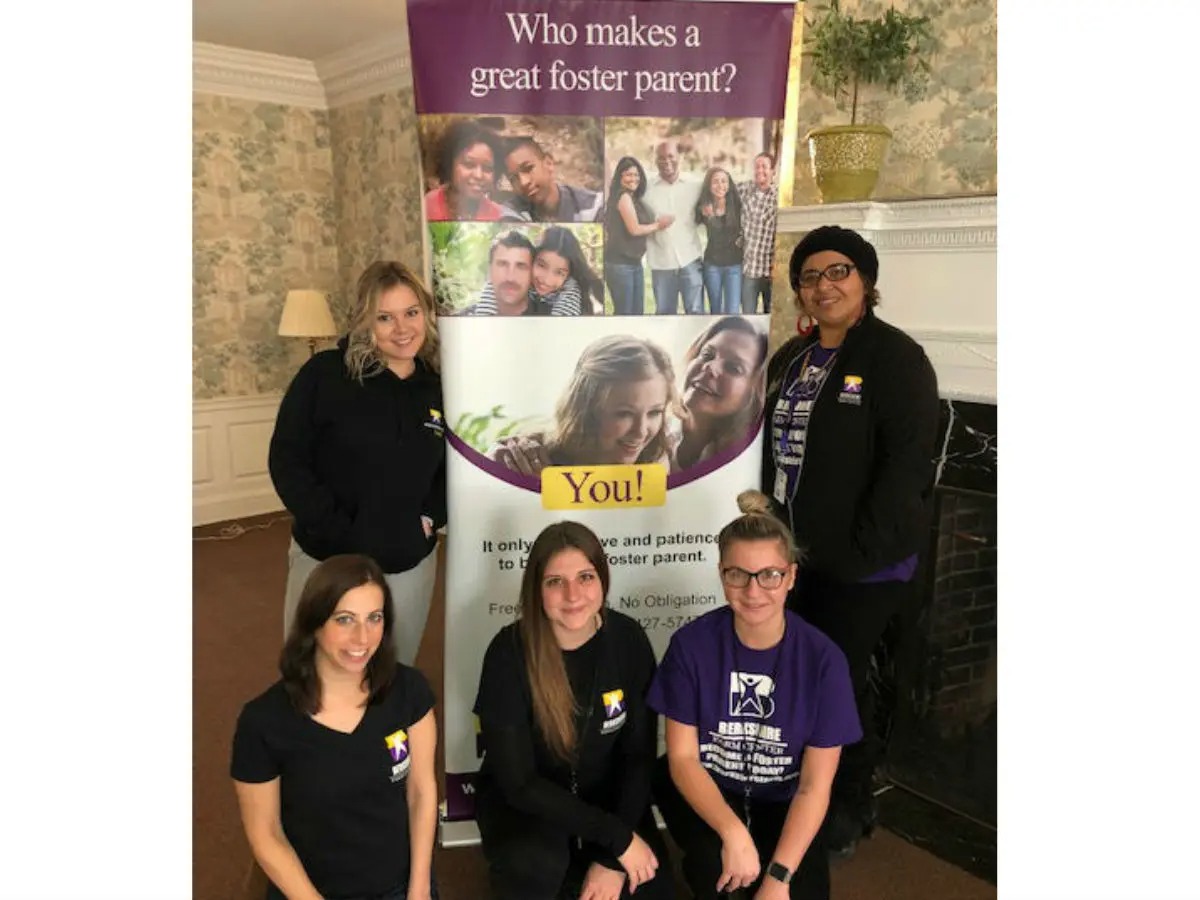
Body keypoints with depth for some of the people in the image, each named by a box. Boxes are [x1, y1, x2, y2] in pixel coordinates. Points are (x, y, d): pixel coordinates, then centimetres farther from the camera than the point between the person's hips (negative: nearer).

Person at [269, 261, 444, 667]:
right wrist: (334, 529, -15)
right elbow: (286, 460, -9)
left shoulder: (438, 389, 5)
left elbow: (452, 467, 15)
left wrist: (432, 516, -2)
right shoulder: (323, 374, -7)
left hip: (410, 566, 3)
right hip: (327, 561, -3)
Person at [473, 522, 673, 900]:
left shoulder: (628, 640, -14)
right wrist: (617, 837, -24)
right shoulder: (510, 652, -22)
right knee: (536, 862, -34)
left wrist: (612, 859, -15)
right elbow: (517, 781, -21)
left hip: (606, 797, 4)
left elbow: (640, 755, -8)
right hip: (521, 800, -4)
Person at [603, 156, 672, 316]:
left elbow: (643, 222, 9)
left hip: (634, 262, 9)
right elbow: (634, 229, -15)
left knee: (637, 311, 11)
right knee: (623, 312, -4)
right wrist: (657, 226, -2)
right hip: (619, 264, -9)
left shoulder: (634, 198, 18)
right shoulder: (623, 196, -10)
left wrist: (659, 221, -7)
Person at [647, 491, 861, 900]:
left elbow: (815, 785, -13)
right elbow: (682, 758, -13)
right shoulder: (692, 644, -17)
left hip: (782, 798, 1)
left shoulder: (823, 659, -17)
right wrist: (734, 832, -28)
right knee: (714, 862, -29)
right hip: (703, 787, -1)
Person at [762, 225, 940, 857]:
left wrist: (861, 552, -21)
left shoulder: (896, 357, -11)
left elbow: (908, 465, -18)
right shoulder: (790, 359, 12)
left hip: (861, 563, -7)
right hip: (795, 555, 7)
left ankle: (851, 805, 28)